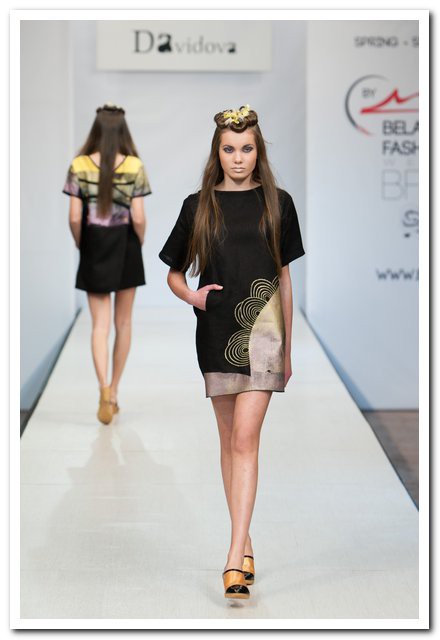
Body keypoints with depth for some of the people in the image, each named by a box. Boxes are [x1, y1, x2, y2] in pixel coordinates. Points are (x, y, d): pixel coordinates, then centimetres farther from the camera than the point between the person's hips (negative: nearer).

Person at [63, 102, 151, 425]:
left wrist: (81, 246, 8)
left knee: (100, 324, 4)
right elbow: (138, 217, -11)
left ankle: (105, 390, -15)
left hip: (93, 248, 0)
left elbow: (75, 217, -8)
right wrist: (139, 243, 7)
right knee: (123, 323, 13)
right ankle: (114, 392, 20)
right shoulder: (134, 166, -8)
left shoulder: (79, 166, -6)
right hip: (126, 248, 0)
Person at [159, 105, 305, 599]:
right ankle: (245, 544, 19)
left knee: (245, 437, -13)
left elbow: (284, 276, 9)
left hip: (262, 324, -2)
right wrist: (192, 295, -9)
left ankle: (235, 555, -16)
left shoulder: (276, 203, 5)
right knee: (229, 438, 9)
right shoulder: (198, 205, 7)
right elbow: (173, 274, 14)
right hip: (215, 330, 2)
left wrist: (287, 349, 9)